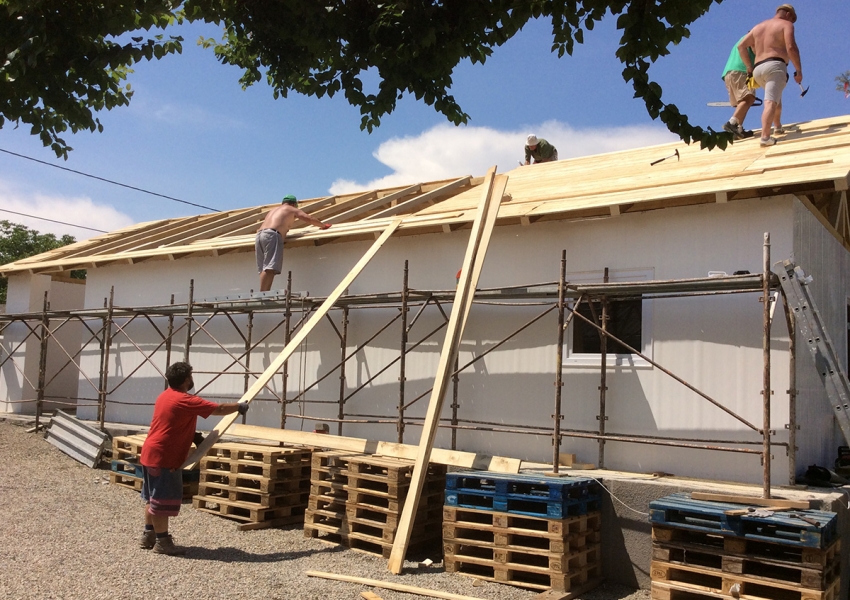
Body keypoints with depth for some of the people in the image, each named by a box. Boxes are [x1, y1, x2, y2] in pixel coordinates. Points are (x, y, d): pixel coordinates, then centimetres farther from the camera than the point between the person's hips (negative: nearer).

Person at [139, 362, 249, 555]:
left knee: (153, 498, 18)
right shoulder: (186, 401, -18)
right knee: (163, 500, -2)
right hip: (164, 458, -10)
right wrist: (239, 406, 2)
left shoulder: (165, 396, 11)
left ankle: (149, 536, 27)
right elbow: (219, 409, -13)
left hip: (150, 453, 10)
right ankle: (162, 542, 4)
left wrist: (193, 436, 18)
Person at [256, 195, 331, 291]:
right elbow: (309, 219, 13)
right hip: (272, 235, -7)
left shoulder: (273, 210, 35)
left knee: (264, 270, 3)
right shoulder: (293, 210, 18)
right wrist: (323, 225, 26)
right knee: (270, 268, -17)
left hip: (260, 235, 7)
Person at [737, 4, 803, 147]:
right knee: (770, 102, -21)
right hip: (775, 66, -7)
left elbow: (741, 46, 18)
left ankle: (778, 126, 39)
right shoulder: (786, 25, 6)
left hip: (758, 70, 7)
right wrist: (799, 70, -5)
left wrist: (749, 67, 19)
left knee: (777, 96, 30)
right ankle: (765, 137, -36)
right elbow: (791, 47, -10)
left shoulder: (758, 26, 25)